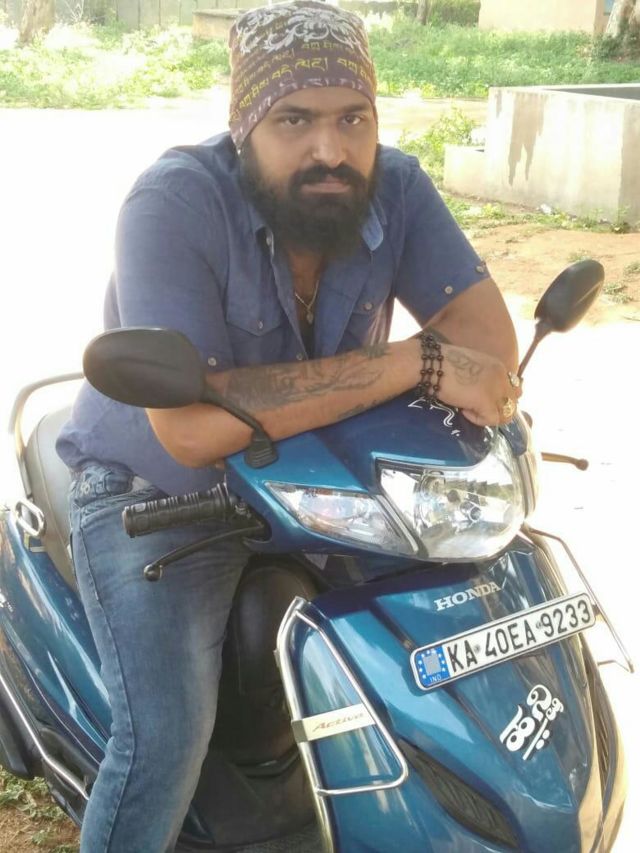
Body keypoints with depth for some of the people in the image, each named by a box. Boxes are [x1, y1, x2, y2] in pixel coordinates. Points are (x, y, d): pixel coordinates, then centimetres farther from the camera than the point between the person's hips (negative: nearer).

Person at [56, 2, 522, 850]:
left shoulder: (395, 187, -11)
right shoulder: (175, 201, -27)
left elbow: (488, 333, -13)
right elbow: (191, 424, -37)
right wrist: (415, 364, -38)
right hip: (153, 491, -5)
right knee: (167, 738, -20)